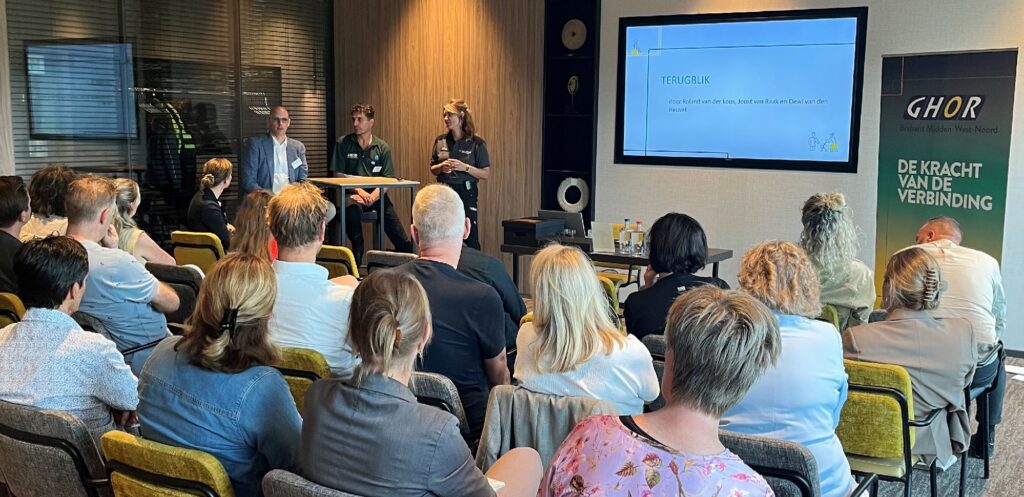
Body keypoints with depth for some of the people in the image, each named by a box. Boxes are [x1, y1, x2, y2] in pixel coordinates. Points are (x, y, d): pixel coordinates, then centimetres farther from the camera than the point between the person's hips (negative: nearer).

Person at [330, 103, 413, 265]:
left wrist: (372, 196, -16)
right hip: (354, 194, -1)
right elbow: (338, 174, 1)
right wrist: (360, 191, -12)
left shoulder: (382, 147, 7)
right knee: (352, 209, -40)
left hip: (377, 196, 1)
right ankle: (357, 256, -20)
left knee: (405, 243, -12)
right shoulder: (343, 144, 5)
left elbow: (387, 179, 2)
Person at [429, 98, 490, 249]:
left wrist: (465, 167, -18)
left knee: (470, 237, -6)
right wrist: (441, 167, -7)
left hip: (465, 192, -4)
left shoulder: (476, 143, -4)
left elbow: (486, 174, -5)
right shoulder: (440, 141, 7)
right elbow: (432, 169, 16)